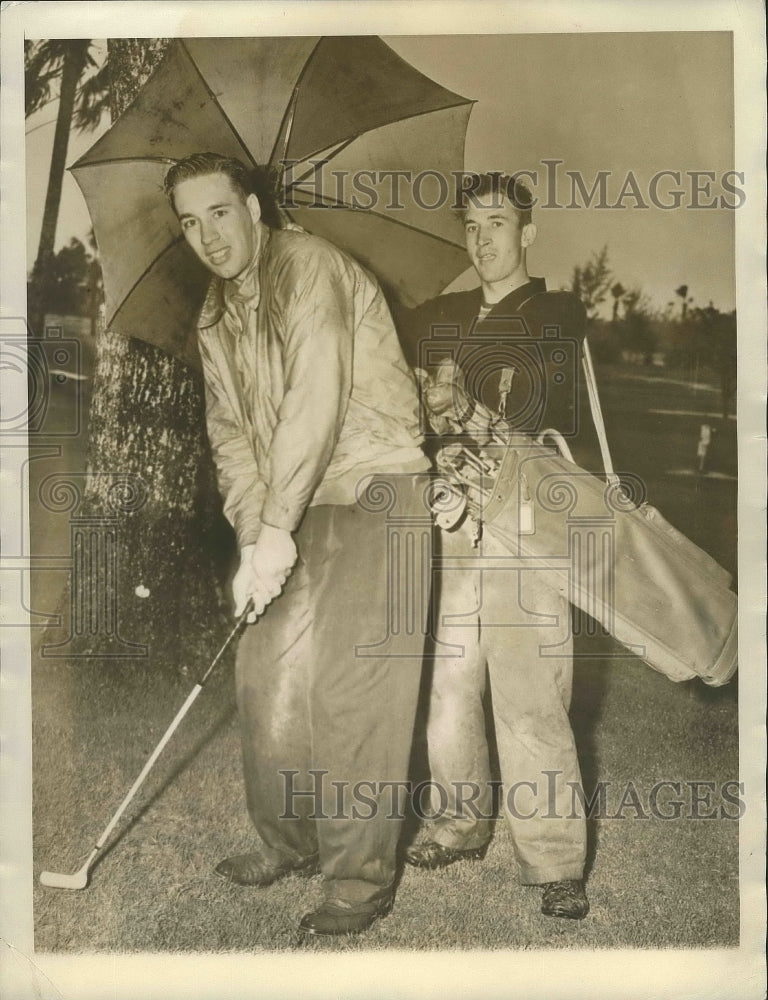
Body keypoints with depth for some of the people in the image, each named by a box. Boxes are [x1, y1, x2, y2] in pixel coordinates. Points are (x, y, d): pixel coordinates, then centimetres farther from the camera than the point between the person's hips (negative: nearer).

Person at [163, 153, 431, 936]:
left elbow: (315, 400, -23)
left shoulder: (309, 267, -13)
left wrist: (275, 528, -24)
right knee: (266, 672, 9)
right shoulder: (215, 319, 12)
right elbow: (229, 430, 7)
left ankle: (360, 878, 3)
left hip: (372, 488, -8)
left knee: (351, 687, -10)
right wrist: (252, 531, -9)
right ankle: (288, 841, 27)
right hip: (294, 504, 8)